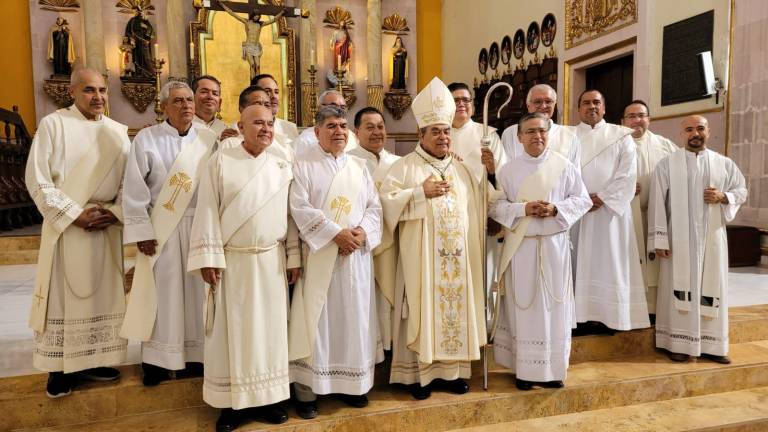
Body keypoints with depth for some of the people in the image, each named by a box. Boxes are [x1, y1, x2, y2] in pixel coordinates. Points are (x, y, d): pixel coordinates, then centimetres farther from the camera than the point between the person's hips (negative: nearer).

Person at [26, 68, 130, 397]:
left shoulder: (119, 131, 8)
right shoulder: (53, 124, -4)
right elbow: (37, 179, -8)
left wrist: (115, 212, -9)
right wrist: (75, 214, -14)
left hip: (106, 225, 4)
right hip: (67, 224, -4)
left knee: (102, 293, 9)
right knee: (63, 295, 3)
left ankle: (91, 360, 22)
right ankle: (58, 367, 15)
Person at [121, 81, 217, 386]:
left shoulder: (209, 140, 4)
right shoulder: (146, 138, -2)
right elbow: (134, 190, -4)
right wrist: (141, 231, -9)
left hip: (201, 226, 2)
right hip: (161, 228, -2)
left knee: (196, 289, 8)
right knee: (162, 292, 3)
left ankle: (196, 353, 21)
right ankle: (157, 358, 16)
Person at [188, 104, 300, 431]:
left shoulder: (282, 168, 7)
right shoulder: (220, 161, 0)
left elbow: (291, 215, 7)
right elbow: (208, 210, -4)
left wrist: (294, 258, 3)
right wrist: (208, 257, -10)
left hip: (271, 262, 3)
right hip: (231, 261, -2)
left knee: (269, 328, 8)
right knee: (232, 330, 5)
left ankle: (268, 397, 21)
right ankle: (230, 402, 17)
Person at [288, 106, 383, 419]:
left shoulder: (359, 166, 14)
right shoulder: (303, 163, -1)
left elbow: (374, 206, 10)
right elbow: (300, 208, -11)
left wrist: (362, 232, -10)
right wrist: (336, 233, -18)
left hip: (356, 255, 5)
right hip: (319, 255, -4)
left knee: (354, 317, 9)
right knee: (316, 319, -1)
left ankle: (352, 384, 23)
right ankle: (307, 390, 10)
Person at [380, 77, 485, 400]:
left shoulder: (461, 169, 15)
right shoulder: (405, 166, -1)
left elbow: (475, 210, 17)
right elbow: (387, 201, -11)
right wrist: (421, 192, -15)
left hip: (457, 258, 5)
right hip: (421, 257, -4)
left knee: (455, 307, 8)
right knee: (423, 311, -1)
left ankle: (451, 370, 20)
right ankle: (418, 373, 10)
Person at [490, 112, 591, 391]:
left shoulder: (563, 166, 3)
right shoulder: (508, 170, 2)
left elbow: (583, 200, 5)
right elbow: (494, 205, 0)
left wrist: (556, 209, -13)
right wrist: (523, 209, -16)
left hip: (554, 245, 1)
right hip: (520, 246, 0)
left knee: (553, 306, 5)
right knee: (523, 307, 3)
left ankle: (552, 368, 19)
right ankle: (524, 369, 14)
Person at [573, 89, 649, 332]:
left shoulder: (621, 135, 11)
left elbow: (627, 173, 0)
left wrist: (603, 197, -11)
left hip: (611, 209, 0)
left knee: (609, 262, 0)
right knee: (581, 262, -1)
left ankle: (608, 315, 5)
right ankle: (582, 315, 2)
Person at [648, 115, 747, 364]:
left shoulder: (724, 164, 8)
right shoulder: (667, 164, -2)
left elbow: (742, 190, 16)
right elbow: (657, 203, -6)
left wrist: (723, 197, -8)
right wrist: (660, 240, -11)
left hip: (712, 238, 3)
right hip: (679, 239, -3)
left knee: (712, 289, 7)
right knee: (680, 289, 1)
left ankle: (711, 345, 17)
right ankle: (679, 344, 9)